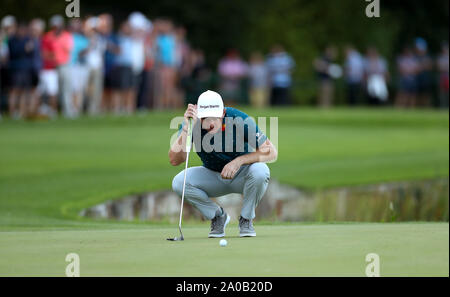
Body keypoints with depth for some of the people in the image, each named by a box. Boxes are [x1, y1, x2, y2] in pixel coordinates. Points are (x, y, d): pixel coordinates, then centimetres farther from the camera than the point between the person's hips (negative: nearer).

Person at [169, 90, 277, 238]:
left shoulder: (240, 121, -27)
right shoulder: (192, 123, -20)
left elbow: (271, 152, -26)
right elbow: (174, 160, -29)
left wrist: (238, 161, -38)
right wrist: (186, 128, -40)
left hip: (241, 175, -2)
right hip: (213, 178, 2)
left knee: (260, 171, -35)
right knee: (179, 182, -24)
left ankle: (246, 219, -7)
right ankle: (218, 216, 1)